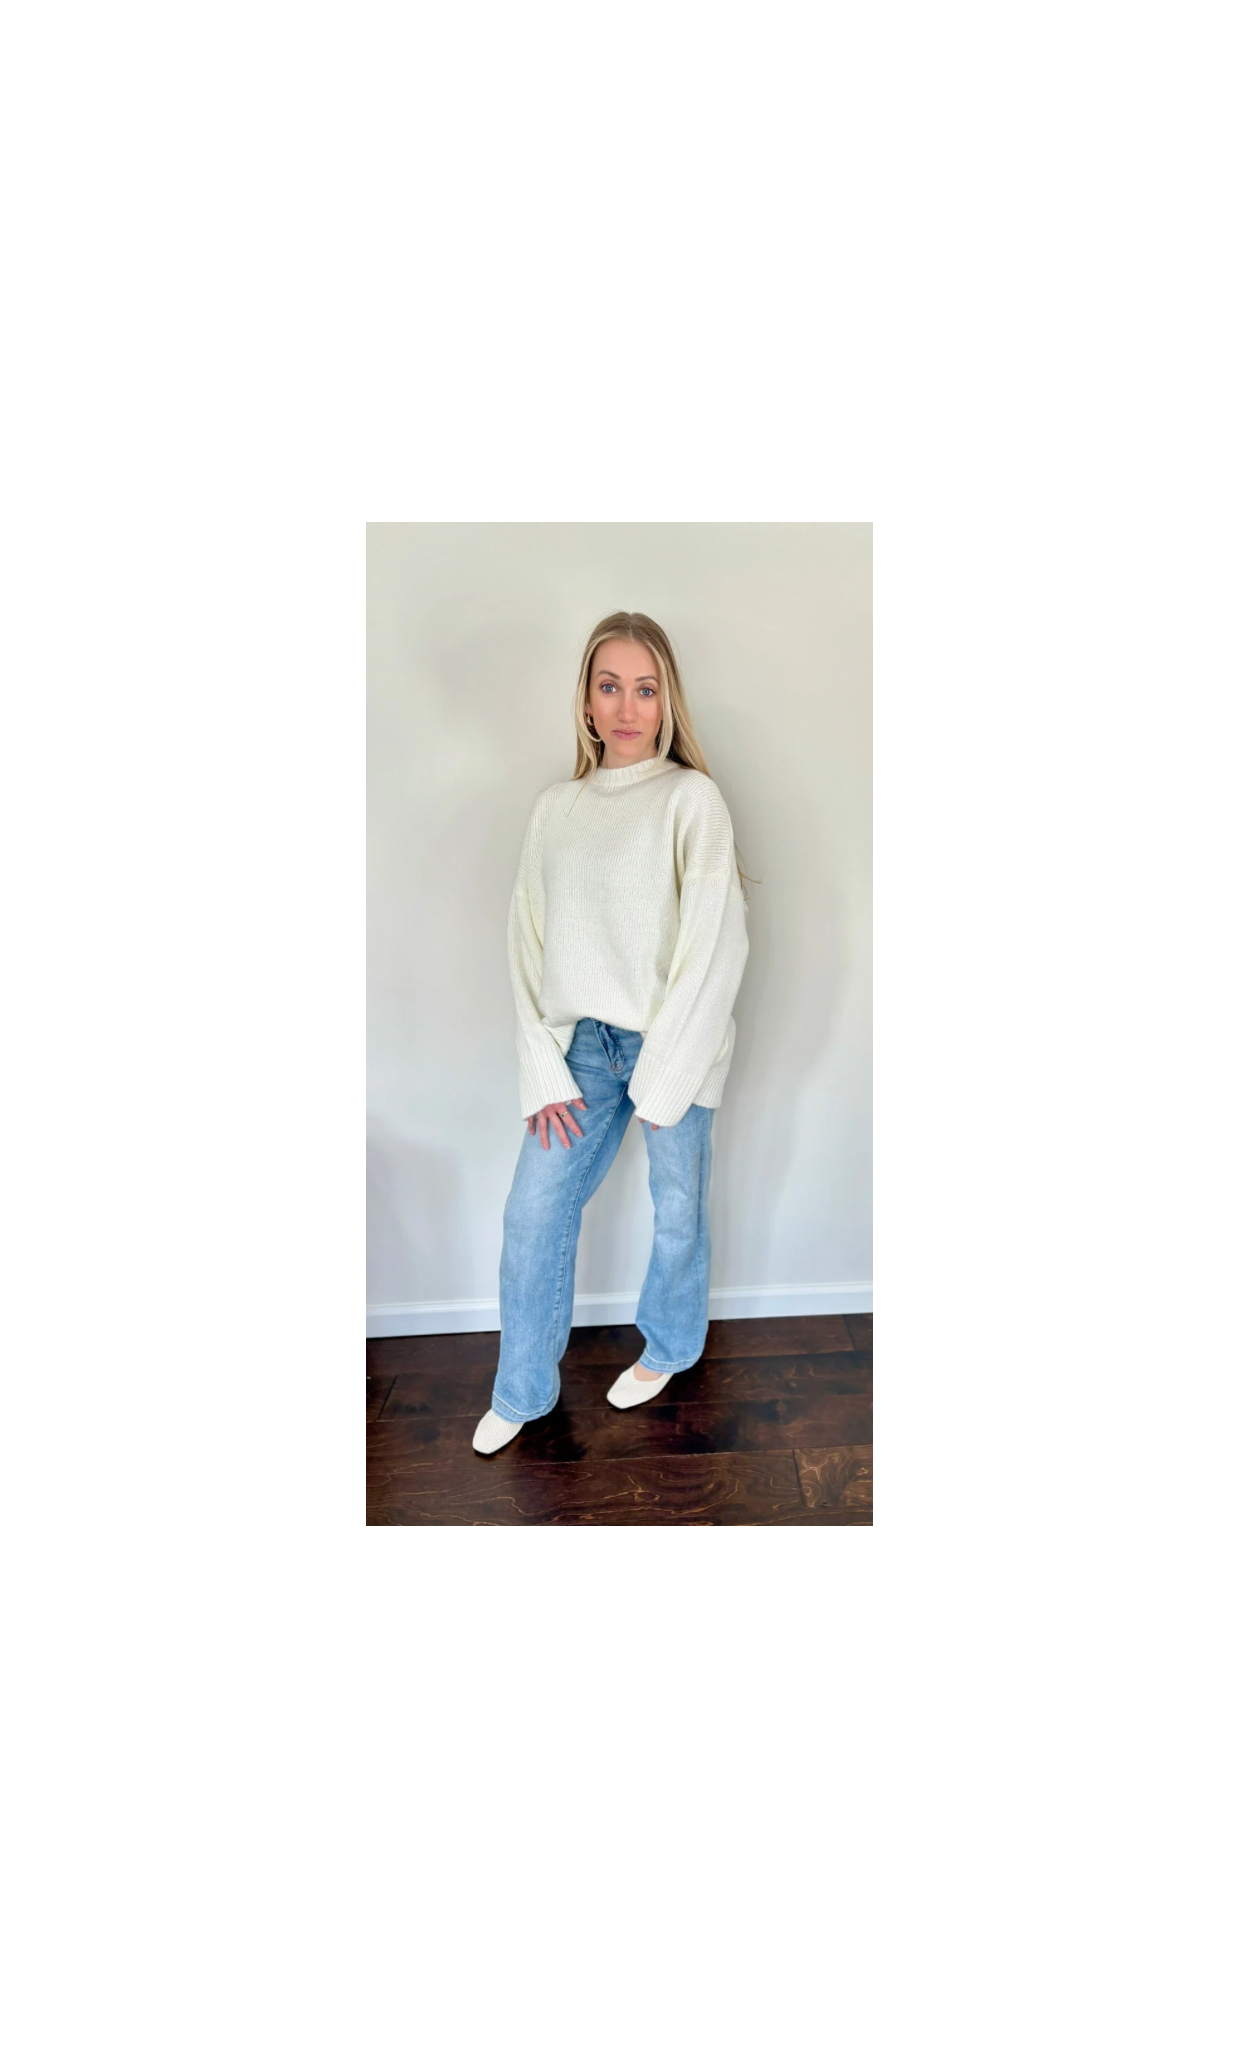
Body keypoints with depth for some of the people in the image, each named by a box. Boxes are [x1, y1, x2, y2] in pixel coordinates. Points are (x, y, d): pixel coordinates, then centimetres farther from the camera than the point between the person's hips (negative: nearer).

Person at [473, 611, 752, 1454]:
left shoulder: (691, 797, -7)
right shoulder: (555, 807, 7)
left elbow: (715, 944, -12)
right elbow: (529, 941, 4)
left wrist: (660, 1082, -13)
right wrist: (544, 1071, -4)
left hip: (674, 1041, -4)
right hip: (584, 1043, 4)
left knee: (678, 1210, 11)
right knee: (533, 1212, 6)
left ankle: (669, 1348, 39)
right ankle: (522, 1390, 25)